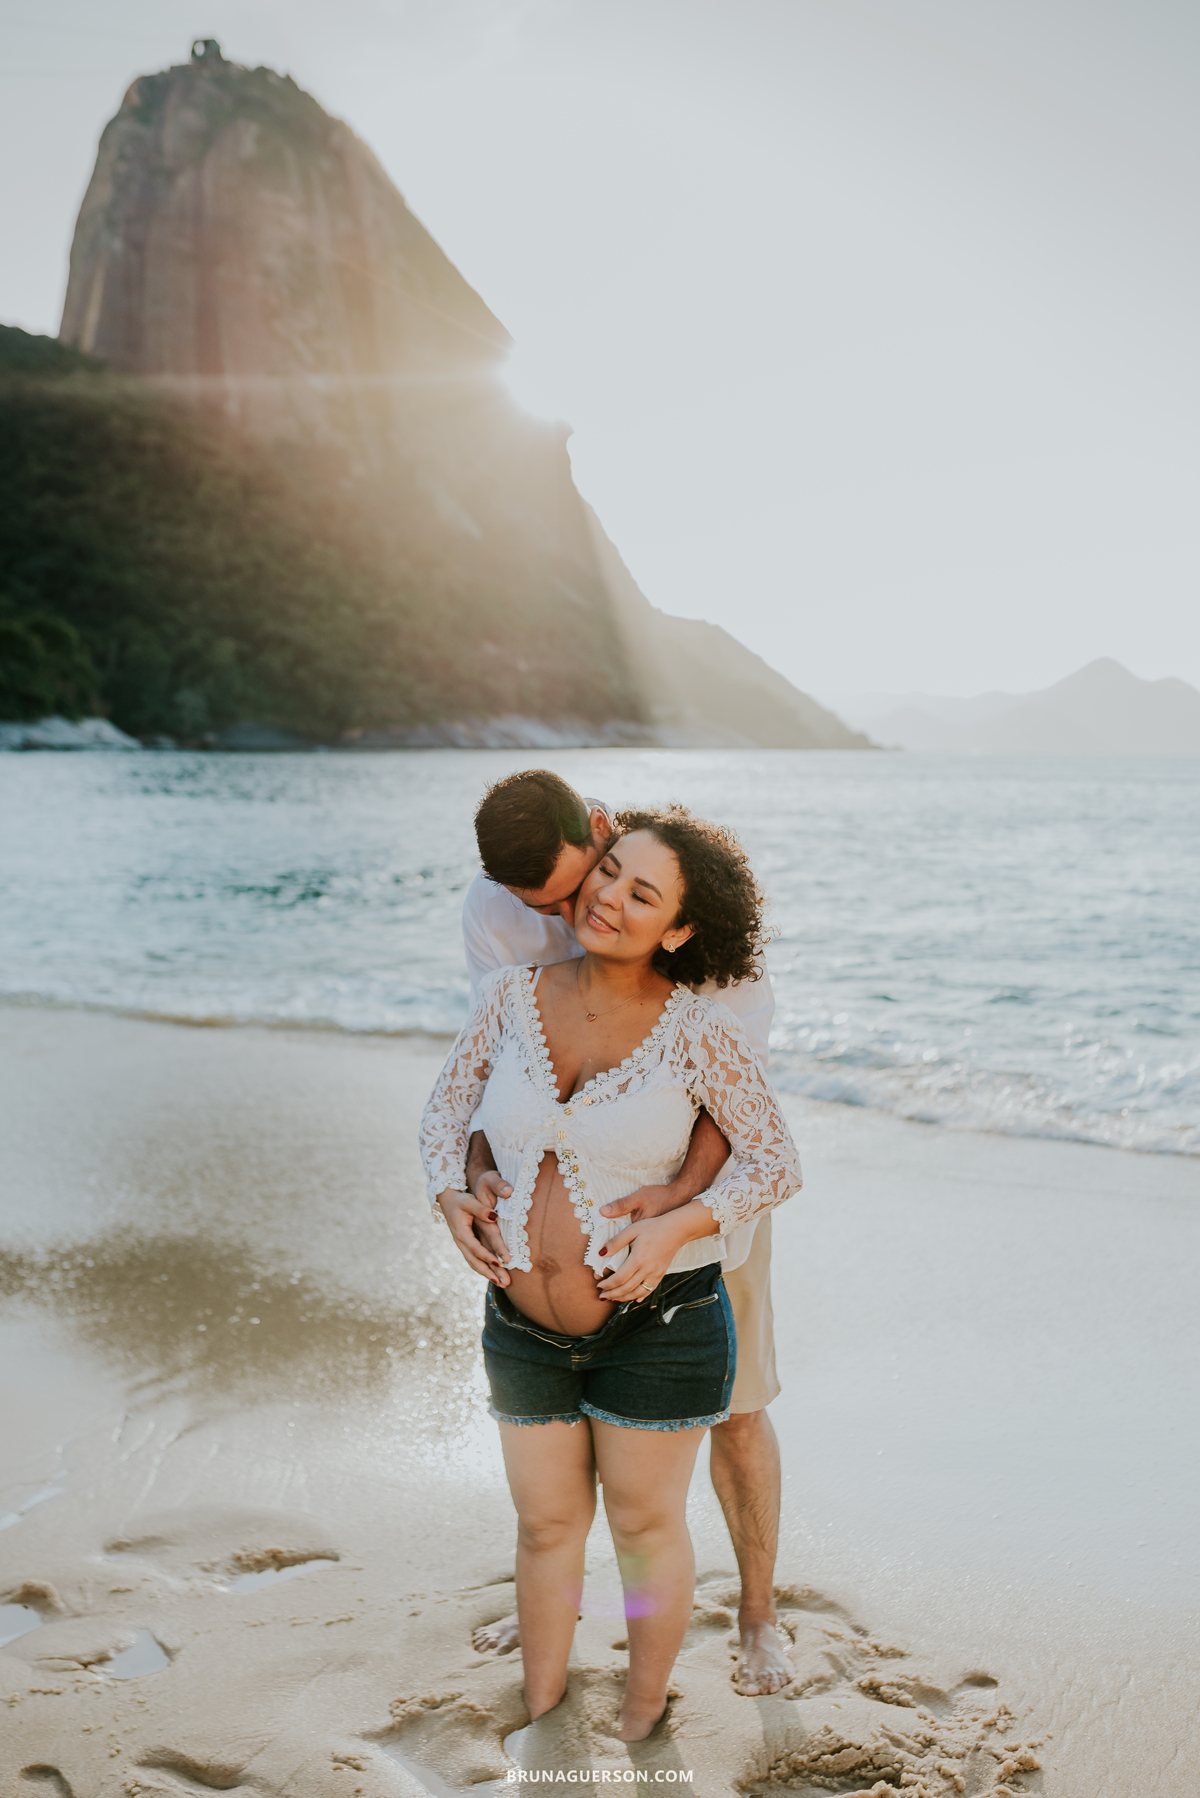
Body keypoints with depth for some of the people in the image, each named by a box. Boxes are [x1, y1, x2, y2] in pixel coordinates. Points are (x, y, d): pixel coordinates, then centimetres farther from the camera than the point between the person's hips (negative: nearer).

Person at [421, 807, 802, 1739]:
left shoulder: (700, 1029, -17)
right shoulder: (515, 994, -6)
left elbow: (776, 1162, -10)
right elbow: (447, 1111, 7)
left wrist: (676, 1231, -23)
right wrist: (452, 1202, -10)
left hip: (657, 1322, -3)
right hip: (525, 1325, 4)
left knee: (645, 1525, 14)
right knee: (546, 1525, 18)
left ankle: (642, 1718, 38)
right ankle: (540, 1718, 40)